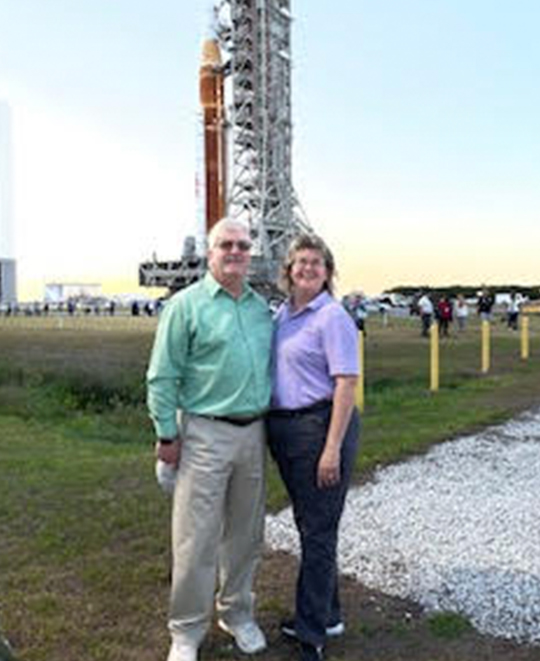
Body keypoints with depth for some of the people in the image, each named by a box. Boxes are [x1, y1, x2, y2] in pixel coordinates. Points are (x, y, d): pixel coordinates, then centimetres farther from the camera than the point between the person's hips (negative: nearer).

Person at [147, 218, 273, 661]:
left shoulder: (261, 307, 10)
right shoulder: (187, 305, -6)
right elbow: (163, 376, -7)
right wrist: (167, 435, -9)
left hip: (254, 433, 6)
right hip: (206, 434, -5)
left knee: (246, 534, 15)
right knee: (196, 540, 0)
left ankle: (237, 613, 34)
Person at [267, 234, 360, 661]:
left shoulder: (332, 317, -11)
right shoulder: (281, 314, 12)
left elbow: (346, 384, -16)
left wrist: (332, 448, -21)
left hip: (320, 427, -8)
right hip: (284, 429, 8)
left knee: (318, 529, 1)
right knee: (307, 524, 17)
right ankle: (327, 615, 34)